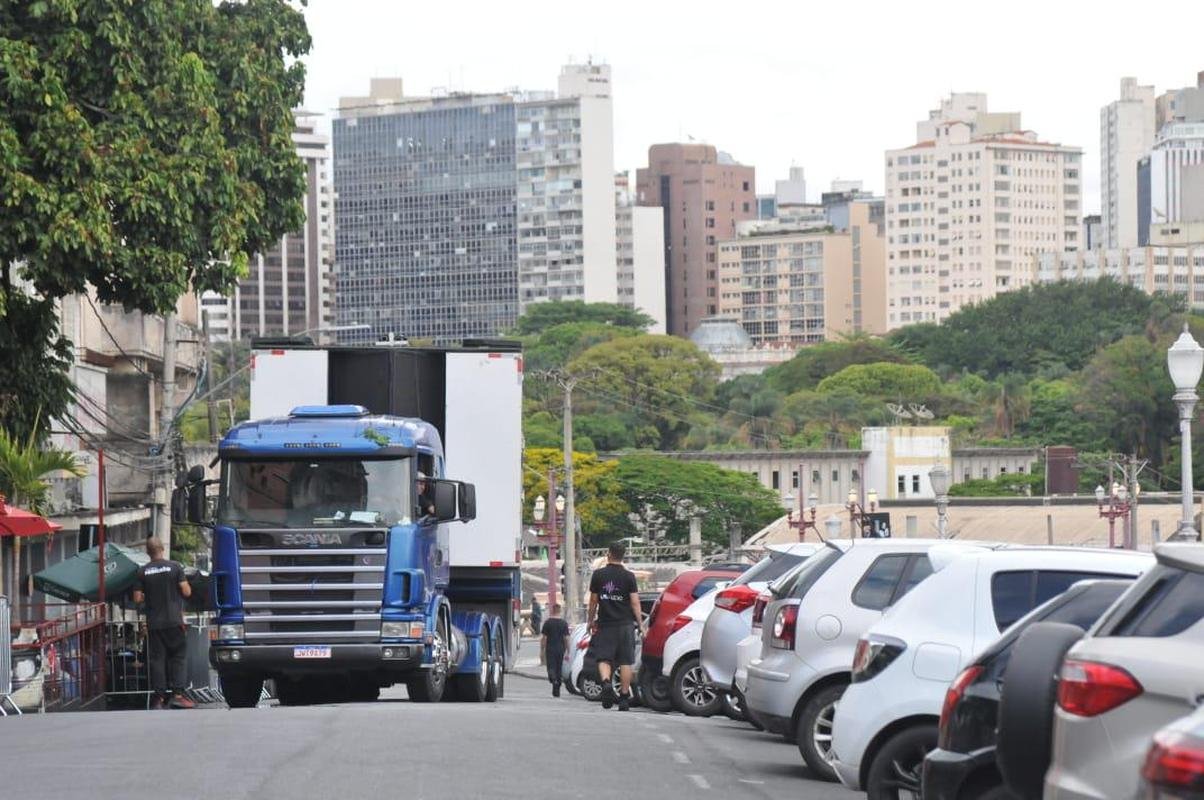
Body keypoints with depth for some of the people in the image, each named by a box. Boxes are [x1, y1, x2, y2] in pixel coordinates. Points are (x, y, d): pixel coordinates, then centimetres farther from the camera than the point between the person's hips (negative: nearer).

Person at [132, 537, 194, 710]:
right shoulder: (174, 567, -4)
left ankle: (159, 697, 3)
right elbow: (186, 592, -6)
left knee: (157, 659, 5)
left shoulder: (142, 572, 0)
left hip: (153, 623, 2)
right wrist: (185, 584, 16)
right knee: (177, 657, 5)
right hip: (174, 622, -2)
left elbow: (137, 598, 0)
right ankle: (177, 694, -3)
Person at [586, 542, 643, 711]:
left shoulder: (598, 575, 1)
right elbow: (635, 603, -5)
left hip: (605, 624, 0)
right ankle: (624, 697, 6)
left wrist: (590, 621, 18)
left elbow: (593, 601, 7)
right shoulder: (628, 577, -3)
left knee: (603, 659, 5)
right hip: (625, 624, 0)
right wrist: (640, 623, 1)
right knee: (625, 662, 5)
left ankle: (606, 682, -23)